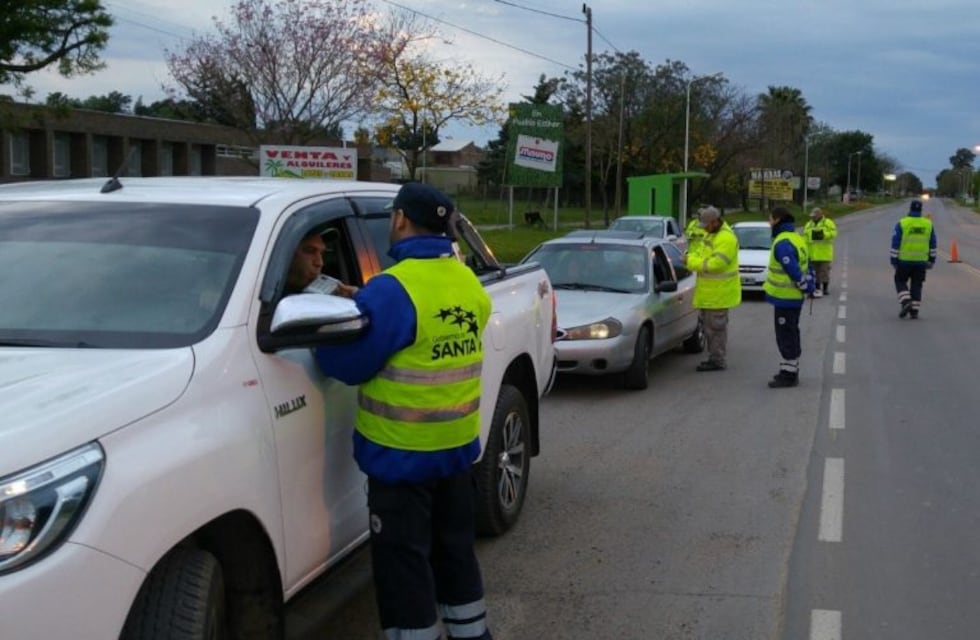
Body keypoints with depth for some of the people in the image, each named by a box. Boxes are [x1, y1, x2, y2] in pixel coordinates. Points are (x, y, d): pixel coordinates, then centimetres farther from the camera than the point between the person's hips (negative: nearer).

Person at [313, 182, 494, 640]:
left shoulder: (392, 290, -21)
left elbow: (345, 363, -16)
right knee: (455, 550, 21)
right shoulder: (469, 283, 4)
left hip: (402, 454, -7)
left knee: (404, 563, 4)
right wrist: (364, 307, 12)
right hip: (457, 446, 8)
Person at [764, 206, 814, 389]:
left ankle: (789, 374, -1)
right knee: (791, 334, 18)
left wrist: (806, 287, -13)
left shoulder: (783, 243, -21)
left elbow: (793, 270, -24)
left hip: (784, 298, -10)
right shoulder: (796, 238, 13)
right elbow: (806, 266, 15)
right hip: (794, 297, 10)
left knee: (785, 336, -5)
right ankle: (791, 370, 27)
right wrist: (809, 286, 14)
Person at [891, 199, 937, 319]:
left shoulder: (902, 223, -8)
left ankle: (906, 303, -9)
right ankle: (914, 310, 6)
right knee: (916, 285, 10)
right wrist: (932, 260, 14)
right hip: (921, 261, 3)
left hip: (904, 260, -3)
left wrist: (894, 260, -3)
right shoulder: (928, 224, 2)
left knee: (900, 281, 12)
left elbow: (895, 244, -9)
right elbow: (932, 245, 7)